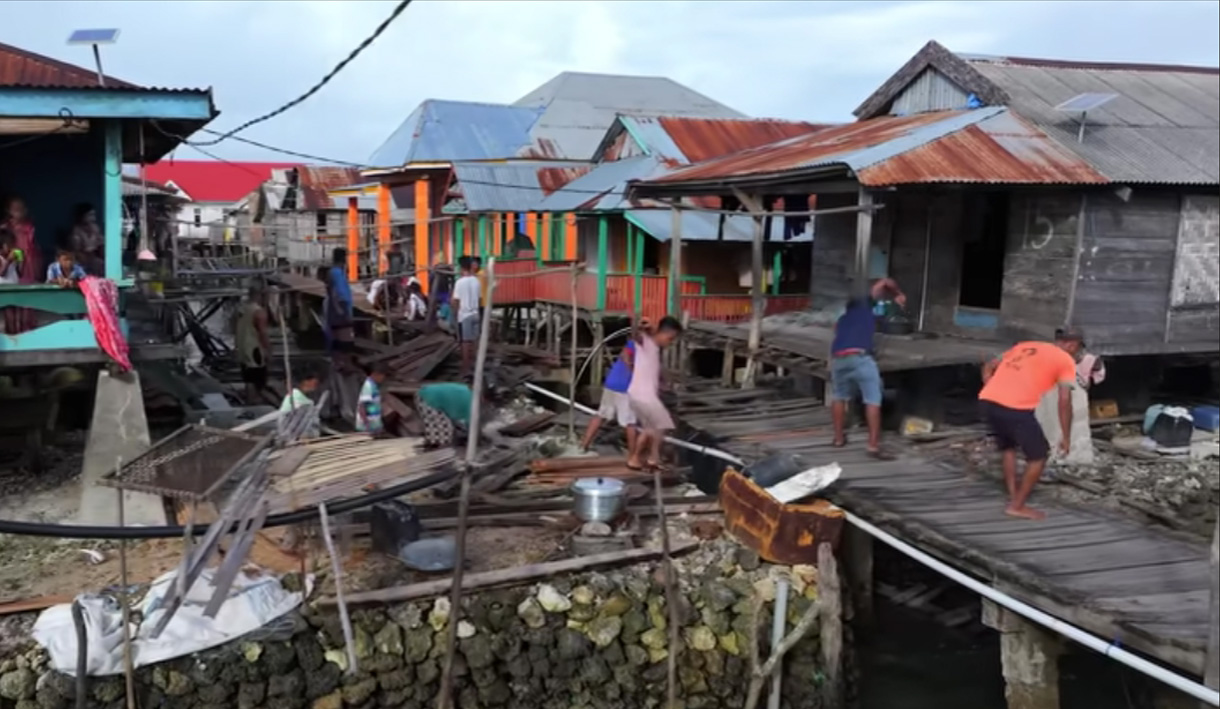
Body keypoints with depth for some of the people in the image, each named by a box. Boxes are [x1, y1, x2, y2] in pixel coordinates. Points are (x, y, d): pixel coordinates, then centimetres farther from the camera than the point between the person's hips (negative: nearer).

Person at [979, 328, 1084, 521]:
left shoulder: (1024, 346, 29)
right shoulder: (1065, 360, 12)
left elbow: (988, 367, 28)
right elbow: (1064, 400, 3)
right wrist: (1066, 437, 8)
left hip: (986, 401, 7)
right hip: (1016, 409, -6)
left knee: (1008, 448, 29)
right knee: (1038, 456, 13)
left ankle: (1013, 497, 30)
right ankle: (1018, 506, 16)